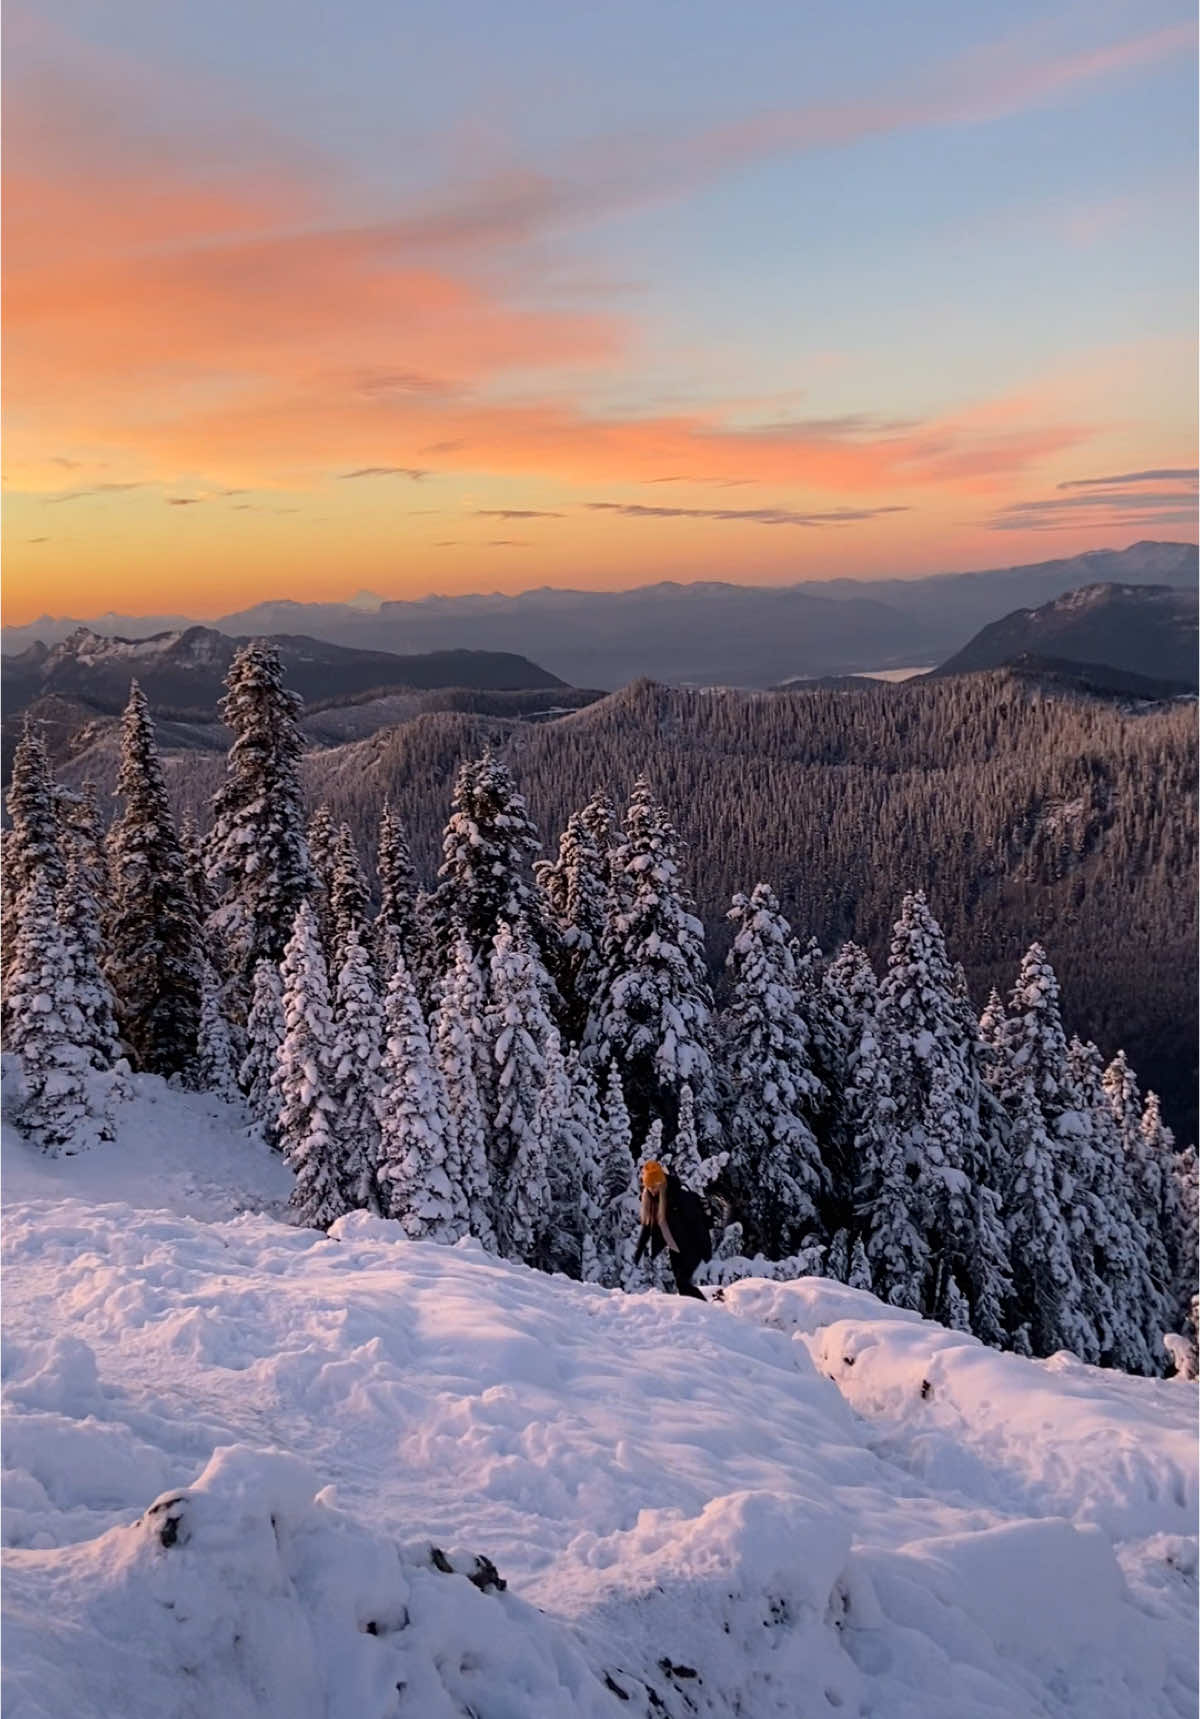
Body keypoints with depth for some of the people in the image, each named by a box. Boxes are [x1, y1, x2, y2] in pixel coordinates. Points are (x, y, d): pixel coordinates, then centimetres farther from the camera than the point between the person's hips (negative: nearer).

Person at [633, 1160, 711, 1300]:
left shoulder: (679, 1195, -23)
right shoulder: (650, 1199, -3)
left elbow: (696, 1223, -20)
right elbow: (648, 1224, 7)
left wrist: (705, 1249, -20)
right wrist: (639, 1249, 4)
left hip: (691, 1246, -7)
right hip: (675, 1248, 7)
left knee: (682, 1281, -15)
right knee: (681, 1283, 5)